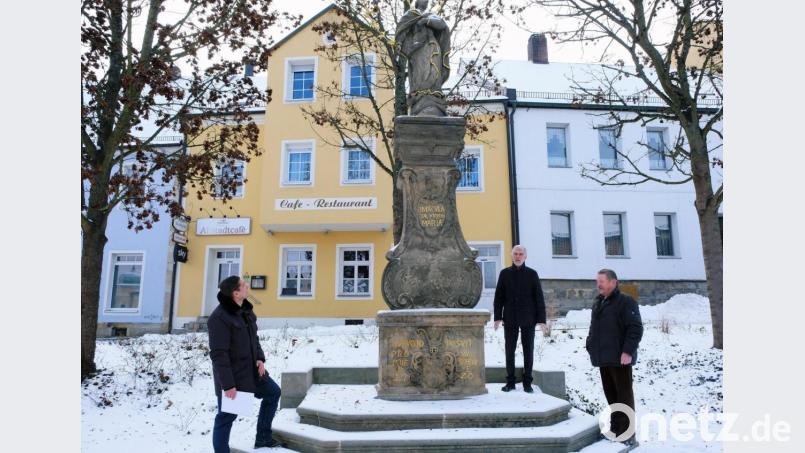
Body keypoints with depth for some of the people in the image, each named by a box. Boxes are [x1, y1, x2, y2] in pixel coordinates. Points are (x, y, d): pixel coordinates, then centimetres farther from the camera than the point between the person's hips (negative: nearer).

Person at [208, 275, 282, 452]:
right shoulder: (219, 318, -23)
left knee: (273, 392, 20)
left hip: (251, 371, 9)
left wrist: (260, 358, -1)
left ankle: (263, 437, 32)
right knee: (226, 417, 3)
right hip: (232, 377, -9)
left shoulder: (245, 310, 5)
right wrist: (227, 384, -24)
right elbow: (219, 354, -24)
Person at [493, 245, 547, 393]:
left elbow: (539, 297, 2)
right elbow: (499, 296, 4)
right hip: (510, 318, 1)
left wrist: (541, 319, -5)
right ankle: (510, 381, 14)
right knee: (509, 350, 5)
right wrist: (498, 317, -4)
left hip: (528, 319, -1)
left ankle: (527, 383, 14)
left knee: (528, 350, 6)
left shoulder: (532, 274, 3)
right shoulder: (505, 273, 5)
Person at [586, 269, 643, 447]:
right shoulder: (598, 303, 16)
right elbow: (593, 329, 24)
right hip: (603, 358, 8)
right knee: (611, 394, 14)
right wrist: (591, 347, 15)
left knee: (624, 394, -2)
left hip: (619, 358, -8)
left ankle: (627, 432, 3)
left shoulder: (625, 302, -10)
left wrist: (628, 351, -22)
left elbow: (635, 328, -16)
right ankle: (615, 427, 24)